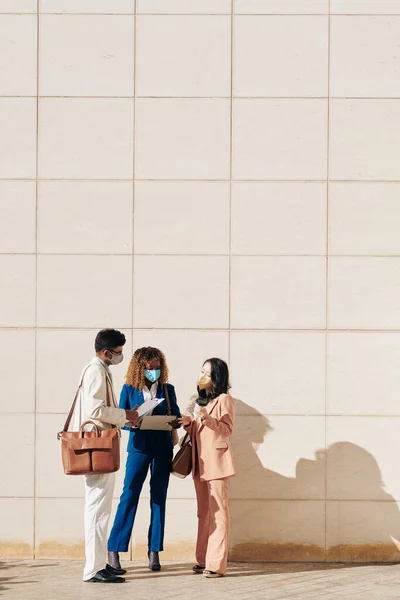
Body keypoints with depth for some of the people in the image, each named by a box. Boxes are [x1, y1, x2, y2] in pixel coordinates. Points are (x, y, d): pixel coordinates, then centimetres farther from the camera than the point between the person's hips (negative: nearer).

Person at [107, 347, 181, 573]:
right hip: (139, 447, -2)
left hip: (163, 450, 2)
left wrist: (175, 422, -16)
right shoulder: (129, 389, 5)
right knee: (129, 496, -5)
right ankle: (114, 549, 1)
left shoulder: (168, 390, 9)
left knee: (159, 499, 4)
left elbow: (177, 417, 8)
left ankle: (154, 551, 10)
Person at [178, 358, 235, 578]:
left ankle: (216, 564, -10)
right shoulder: (200, 401, 20)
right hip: (200, 463, 8)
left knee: (218, 512, -8)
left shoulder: (224, 399, -4)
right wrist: (189, 424, 4)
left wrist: (208, 418, -23)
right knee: (203, 514, 9)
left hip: (217, 462, -8)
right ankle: (203, 560, 12)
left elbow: (226, 430, -10)